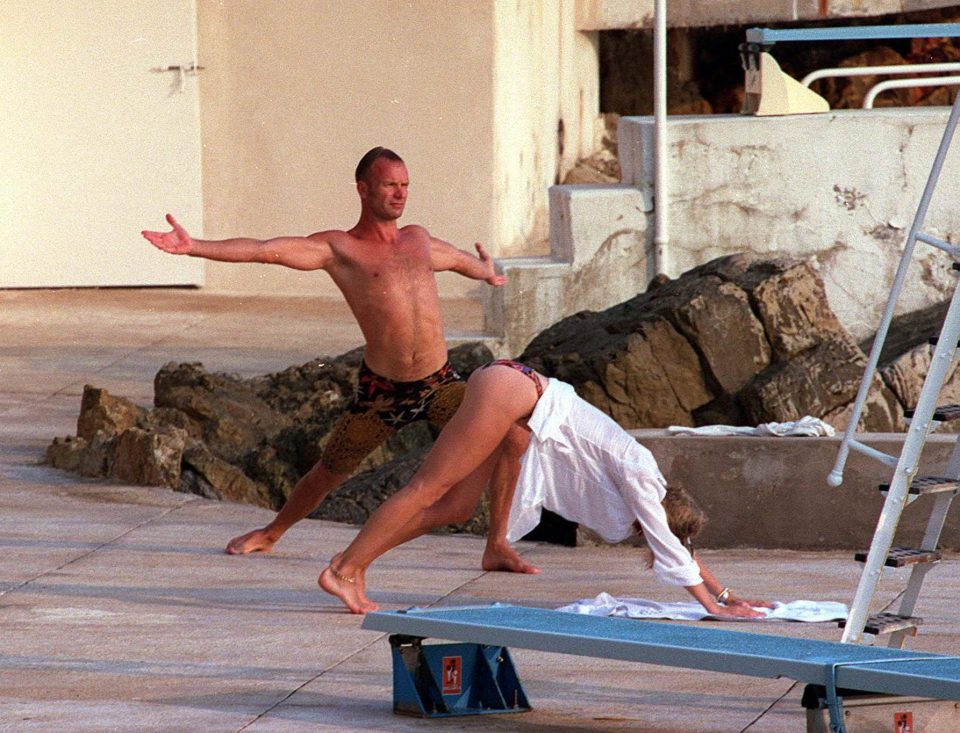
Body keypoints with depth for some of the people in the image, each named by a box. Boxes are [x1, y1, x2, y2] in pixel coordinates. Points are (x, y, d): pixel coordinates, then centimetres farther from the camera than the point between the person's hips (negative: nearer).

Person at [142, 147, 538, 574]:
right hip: (381, 391, -3)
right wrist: (196, 248, -24)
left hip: (439, 384, 3)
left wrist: (486, 271, 60)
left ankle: (497, 547, -10)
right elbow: (265, 250, -12)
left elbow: (458, 258, 40)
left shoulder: (418, 240, 15)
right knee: (329, 472, 11)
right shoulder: (337, 248, -1)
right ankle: (270, 534, 39)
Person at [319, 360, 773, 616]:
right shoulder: (637, 474, -8)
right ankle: (343, 570, -11)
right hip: (506, 391, -9)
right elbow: (667, 546, -9)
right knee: (429, 489, -10)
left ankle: (354, 567, 3)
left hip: (515, 400, 9)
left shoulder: (645, 476, 15)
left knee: (454, 508, 4)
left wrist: (723, 594, 26)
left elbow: (673, 544, 25)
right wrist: (712, 604, -5)